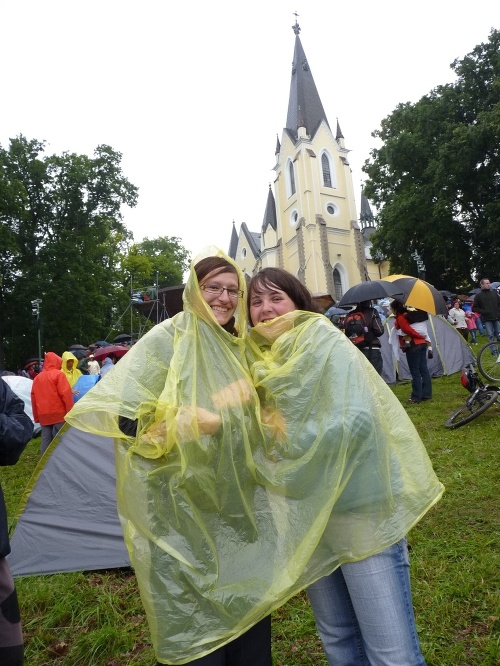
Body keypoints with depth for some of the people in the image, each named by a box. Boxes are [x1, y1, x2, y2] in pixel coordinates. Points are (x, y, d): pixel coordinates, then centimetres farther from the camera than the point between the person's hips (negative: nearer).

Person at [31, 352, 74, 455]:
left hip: (43, 415, 6)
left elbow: (34, 398, 16)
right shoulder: (58, 374, -6)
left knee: (45, 439, 9)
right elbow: (66, 394, -13)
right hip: (59, 413, -6)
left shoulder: (37, 378, 14)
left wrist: (36, 417, 21)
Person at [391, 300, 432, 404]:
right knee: (424, 369, 10)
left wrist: (419, 336, -4)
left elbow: (409, 331, -16)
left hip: (413, 346, -9)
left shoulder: (400, 318, -9)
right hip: (422, 343, 9)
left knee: (415, 372, -3)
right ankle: (426, 394, 17)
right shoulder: (409, 315, 18)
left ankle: (416, 397, 2)